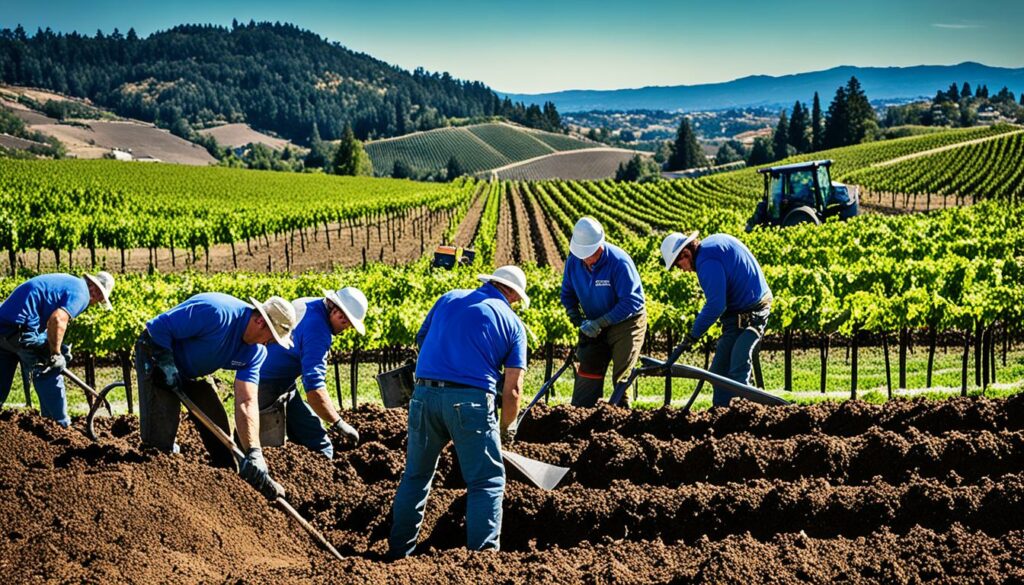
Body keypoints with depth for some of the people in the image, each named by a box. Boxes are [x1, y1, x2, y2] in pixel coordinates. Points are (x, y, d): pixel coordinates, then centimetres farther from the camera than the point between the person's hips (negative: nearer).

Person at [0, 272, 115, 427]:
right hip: (21, 327, -9)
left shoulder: (68, 281, 23)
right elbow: (57, 320, -22)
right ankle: (61, 426, 13)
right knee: (49, 374, 5)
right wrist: (55, 355, -11)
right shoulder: (81, 294, -6)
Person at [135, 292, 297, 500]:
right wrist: (167, 364, -27)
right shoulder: (217, 314, -36)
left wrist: (254, 453, -30)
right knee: (160, 436, -15)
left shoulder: (255, 352, -13)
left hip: (194, 372, 7)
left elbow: (247, 403, -20)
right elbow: (158, 327, -30)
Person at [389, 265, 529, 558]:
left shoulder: (449, 299, 16)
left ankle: (399, 553, 22)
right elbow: (512, 388, 4)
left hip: (424, 393, 4)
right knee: (487, 481, 6)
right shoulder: (512, 323, 8)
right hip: (470, 400, -4)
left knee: (416, 476, 17)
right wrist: (507, 428, 18)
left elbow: (420, 339, 24)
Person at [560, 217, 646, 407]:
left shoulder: (619, 262, -27)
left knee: (621, 377, -5)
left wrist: (600, 323, -29)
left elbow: (631, 302, -27)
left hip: (626, 323, -5)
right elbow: (567, 294, 5)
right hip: (595, 326, 5)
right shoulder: (574, 260, -10)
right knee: (587, 374, 3)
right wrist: (578, 319, -12)